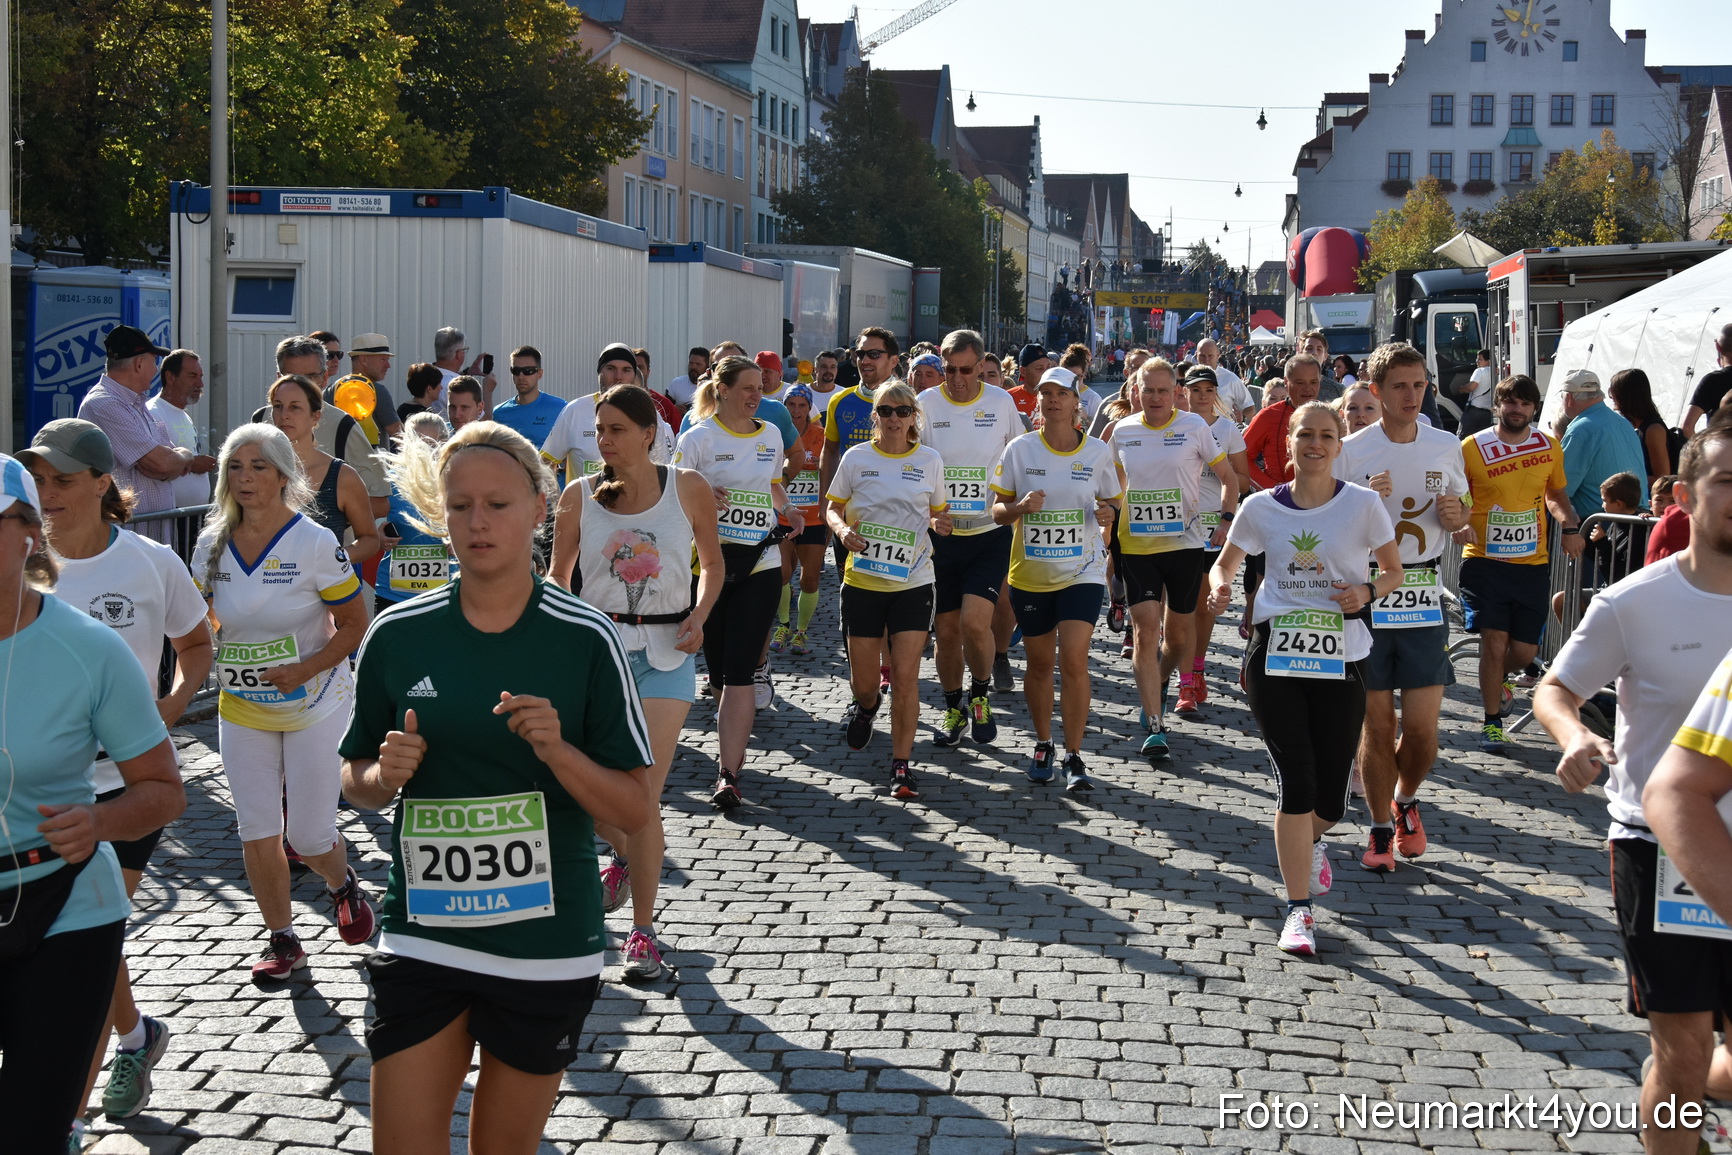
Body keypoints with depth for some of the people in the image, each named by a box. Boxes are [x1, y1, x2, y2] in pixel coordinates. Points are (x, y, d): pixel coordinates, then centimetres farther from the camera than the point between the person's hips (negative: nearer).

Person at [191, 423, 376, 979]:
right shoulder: (212, 547, -1)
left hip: (315, 706, -4)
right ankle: (283, 940, 20)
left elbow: (355, 624, -9)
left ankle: (343, 886, 33)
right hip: (241, 710, 4)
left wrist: (306, 669, -22)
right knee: (257, 833, 3)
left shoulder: (315, 542, -14)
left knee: (309, 835, -2)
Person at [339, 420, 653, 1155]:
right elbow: (358, 783, 12)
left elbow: (634, 813, -6)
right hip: (421, 939, 1)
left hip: (548, 951, -1)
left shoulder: (584, 640, -7)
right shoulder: (397, 635, -1)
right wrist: (385, 775, -10)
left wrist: (557, 752, -22)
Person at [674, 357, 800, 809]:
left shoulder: (770, 434, 11)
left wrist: (788, 509, 6)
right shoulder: (698, 439, -1)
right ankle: (733, 749, 26)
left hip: (760, 564, 2)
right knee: (718, 667, 6)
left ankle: (728, 773, -11)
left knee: (739, 670, -7)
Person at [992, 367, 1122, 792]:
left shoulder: (1098, 452, -2)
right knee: (1038, 663, 11)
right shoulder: (1020, 449, -3)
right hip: (1030, 575, 1)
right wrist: (1021, 507, -20)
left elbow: (1112, 503, 10)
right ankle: (1042, 745, 30)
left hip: (1082, 572, -1)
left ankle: (1074, 757, -3)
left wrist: (1107, 514, -12)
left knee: (1073, 661, -13)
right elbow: (997, 510, 1)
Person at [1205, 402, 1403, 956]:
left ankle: (1311, 840, 44)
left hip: (1342, 659, 0)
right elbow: (1225, 563, 14)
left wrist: (1368, 590, -12)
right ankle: (1300, 910, 2)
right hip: (1275, 655, 0)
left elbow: (1394, 571, 9)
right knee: (1296, 782, -9)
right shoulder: (1261, 507, 3)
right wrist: (1219, 587, -9)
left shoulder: (1363, 504, -1)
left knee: (1330, 796, 5)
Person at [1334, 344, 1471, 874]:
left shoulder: (1446, 447, 6)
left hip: (1424, 601, 2)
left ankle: (1406, 802, 29)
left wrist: (1456, 515, -6)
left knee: (1421, 730, -1)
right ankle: (1380, 830, 20)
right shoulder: (1351, 451, -3)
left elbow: (1462, 516, 18)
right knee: (1376, 727, 2)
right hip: (1365, 597, -2)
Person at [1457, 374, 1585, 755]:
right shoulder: (1472, 448, -6)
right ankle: (1492, 723, 7)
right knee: (1494, 642, -9)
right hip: (1485, 562, -3)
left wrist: (1569, 525, 0)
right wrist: (1460, 524, -21)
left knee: (1524, 649, 6)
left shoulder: (1549, 446, 5)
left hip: (1532, 563, 3)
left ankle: (1497, 678, 41)